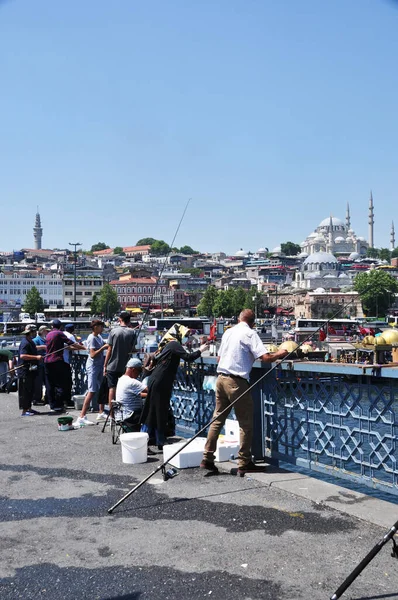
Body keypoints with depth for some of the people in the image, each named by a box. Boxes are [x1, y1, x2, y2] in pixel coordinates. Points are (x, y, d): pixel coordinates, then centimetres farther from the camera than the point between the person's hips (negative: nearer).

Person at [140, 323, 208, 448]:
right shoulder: (174, 344, -9)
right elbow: (188, 357, -20)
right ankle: (160, 443, 6)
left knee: (151, 412, 11)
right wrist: (200, 350, -5)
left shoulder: (167, 344, 17)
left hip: (155, 381, 9)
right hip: (160, 383, -9)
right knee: (160, 412, -1)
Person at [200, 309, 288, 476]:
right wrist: (279, 354, 3)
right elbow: (265, 357, -15)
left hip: (221, 378, 7)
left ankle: (207, 459, 15)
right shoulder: (250, 334, -7)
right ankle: (244, 463, 7)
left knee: (217, 419, 13)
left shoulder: (228, 332, 14)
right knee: (246, 423, 3)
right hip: (236, 382, -7)